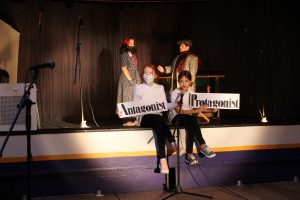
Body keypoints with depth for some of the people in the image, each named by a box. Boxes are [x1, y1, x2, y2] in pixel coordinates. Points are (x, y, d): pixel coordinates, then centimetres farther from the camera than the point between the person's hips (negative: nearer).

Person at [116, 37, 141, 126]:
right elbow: (123, 68, -14)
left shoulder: (133, 55, 16)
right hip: (127, 80, -8)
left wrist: (138, 79, 10)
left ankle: (133, 119, 13)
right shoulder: (124, 54, -7)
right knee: (127, 99, -6)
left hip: (134, 80, 8)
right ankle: (126, 120, -3)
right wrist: (130, 79, -17)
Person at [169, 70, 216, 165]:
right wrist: (195, 111, -28)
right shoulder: (175, 93, -8)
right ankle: (202, 146, -31)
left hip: (189, 118, 4)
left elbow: (196, 107, 6)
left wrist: (211, 109, -10)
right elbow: (179, 111, -18)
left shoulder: (191, 92, 10)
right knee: (192, 119, -35)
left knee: (191, 127, -33)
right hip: (177, 118, -4)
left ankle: (189, 154, -27)